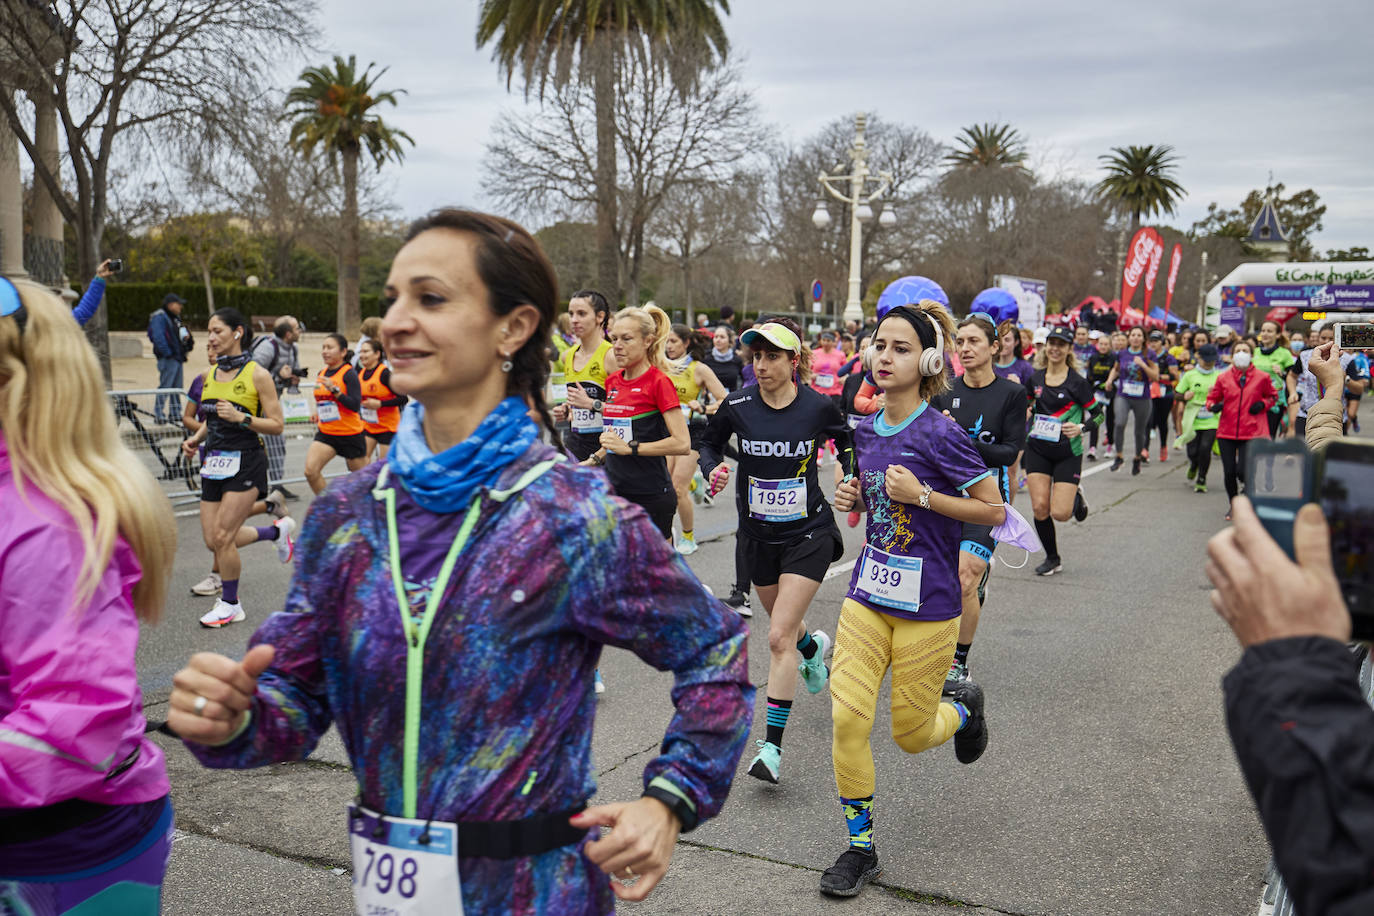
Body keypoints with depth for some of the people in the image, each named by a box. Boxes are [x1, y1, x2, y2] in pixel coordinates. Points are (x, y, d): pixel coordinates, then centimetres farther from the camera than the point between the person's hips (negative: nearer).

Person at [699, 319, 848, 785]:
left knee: (780, 638, -12)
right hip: (758, 534, 3)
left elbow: (848, 444, 10)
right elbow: (709, 441, 9)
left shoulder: (819, 407, -11)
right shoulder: (737, 406, -10)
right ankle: (813, 646, 60)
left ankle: (772, 745, -6)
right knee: (785, 626, 22)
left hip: (808, 532, -3)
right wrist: (713, 468, -11)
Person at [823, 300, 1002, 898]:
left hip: (927, 607, -5)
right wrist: (854, 494, 0)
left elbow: (994, 511, -12)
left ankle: (964, 706, 44)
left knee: (911, 734, 8)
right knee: (847, 718, -5)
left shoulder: (939, 434, -15)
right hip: (868, 595, 5)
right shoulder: (866, 430, 4)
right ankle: (861, 846, 14)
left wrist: (921, 495, -21)